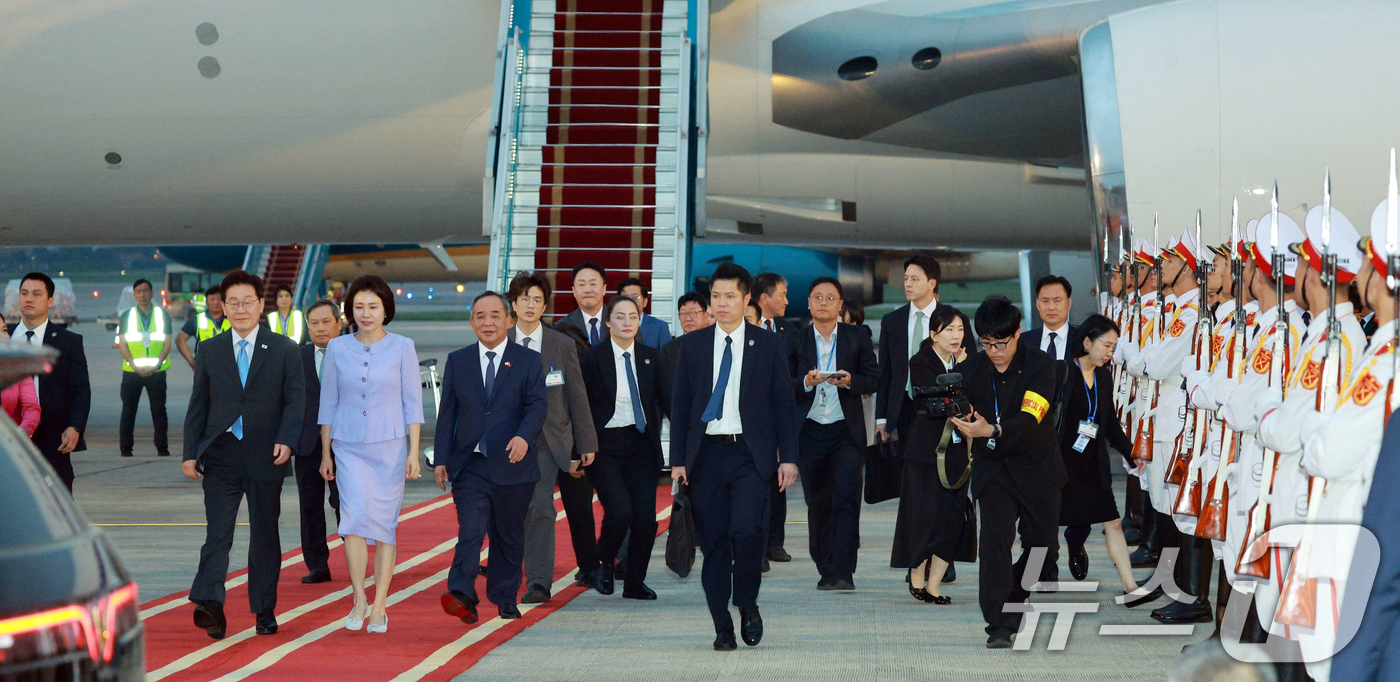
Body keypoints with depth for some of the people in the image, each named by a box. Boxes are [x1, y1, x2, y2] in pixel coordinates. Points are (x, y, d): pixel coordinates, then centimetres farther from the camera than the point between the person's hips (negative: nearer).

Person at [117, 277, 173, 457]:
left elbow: (167, 344, 5)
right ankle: (126, 447, 6)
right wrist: (135, 366, -11)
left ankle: (162, 447, 3)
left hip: (156, 371, 0)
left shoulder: (162, 315, 8)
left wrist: (156, 365, -10)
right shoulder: (127, 316, 7)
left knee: (159, 410, -2)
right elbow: (122, 345, 2)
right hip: (132, 371, 0)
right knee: (128, 410, 0)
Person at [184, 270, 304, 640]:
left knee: (265, 535, 7)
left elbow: (295, 399, 1)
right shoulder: (210, 351, 9)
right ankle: (210, 606, -20)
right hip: (221, 456, 0)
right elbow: (198, 405, 9)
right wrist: (191, 452, 2)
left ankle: (265, 610, 17)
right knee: (217, 533, -11)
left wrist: (286, 439, -14)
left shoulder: (284, 350, 5)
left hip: (265, 457, 0)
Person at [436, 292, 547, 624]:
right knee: (471, 531, -15)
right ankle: (462, 596, -23)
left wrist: (524, 436, -26)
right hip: (470, 466, 0)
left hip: (512, 463, 0)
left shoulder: (528, 360, 4)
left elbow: (538, 405, -6)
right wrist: (441, 459, 3)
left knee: (509, 536, 9)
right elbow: (447, 413, 10)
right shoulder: (457, 361, 10)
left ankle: (505, 599, 21)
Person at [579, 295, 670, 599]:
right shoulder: (594, 357, -4)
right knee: (619, 511, -17)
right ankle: (605, 563, 12)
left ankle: (635, 582, 15)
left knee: (645, 517, -2)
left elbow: (668, 399, 5)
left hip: (641, 445, 4)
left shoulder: (650, 357, 7)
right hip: (605, 445, -3)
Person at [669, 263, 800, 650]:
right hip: (706, 454, 2)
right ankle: (722, 626, 10)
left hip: (751, 455, -2)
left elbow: (785, 405, 6)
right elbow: (679, 403, 10)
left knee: (747, 529, -18)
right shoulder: (692, 345, 10)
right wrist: (678, 459, 3)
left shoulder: (769, 346, 6)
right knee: (713, 541, 1)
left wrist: (788, 457, -2)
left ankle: (747, 603, 7)